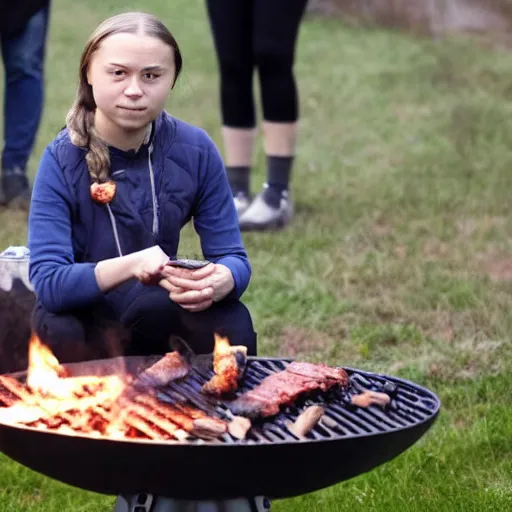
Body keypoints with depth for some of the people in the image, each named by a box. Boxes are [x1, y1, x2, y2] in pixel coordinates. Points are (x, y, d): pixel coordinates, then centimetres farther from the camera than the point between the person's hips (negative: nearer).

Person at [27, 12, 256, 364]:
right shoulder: (62, 160, -19)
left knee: (233, 324, -28)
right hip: (78, 314, -2)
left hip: (158, 307, 2)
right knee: (60, 336, -36)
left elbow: (233, 257, -9)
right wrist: (130, 265, -46)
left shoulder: (195, 150, -11)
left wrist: (216, 282, -35)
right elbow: (48, 282, -27)